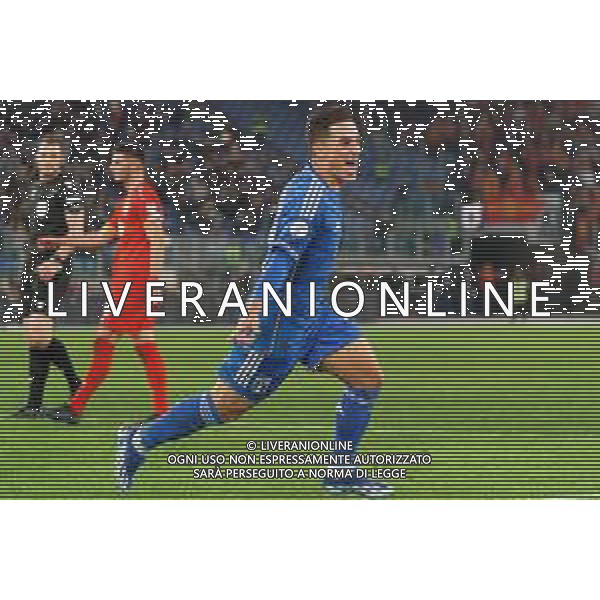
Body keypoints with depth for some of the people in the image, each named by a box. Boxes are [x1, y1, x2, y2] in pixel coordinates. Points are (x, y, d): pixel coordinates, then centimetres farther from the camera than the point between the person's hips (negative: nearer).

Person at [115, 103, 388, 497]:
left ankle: (341, 474, 6)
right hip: (282, 323, -10)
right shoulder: (310, 192, -19)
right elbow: (283, 253, -29)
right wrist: (256, 311, -37)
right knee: (226, 406, 0)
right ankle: (139, 442, 16)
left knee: (368, 377, -2)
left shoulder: (323, 190, 12)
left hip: (315, 317, 10)